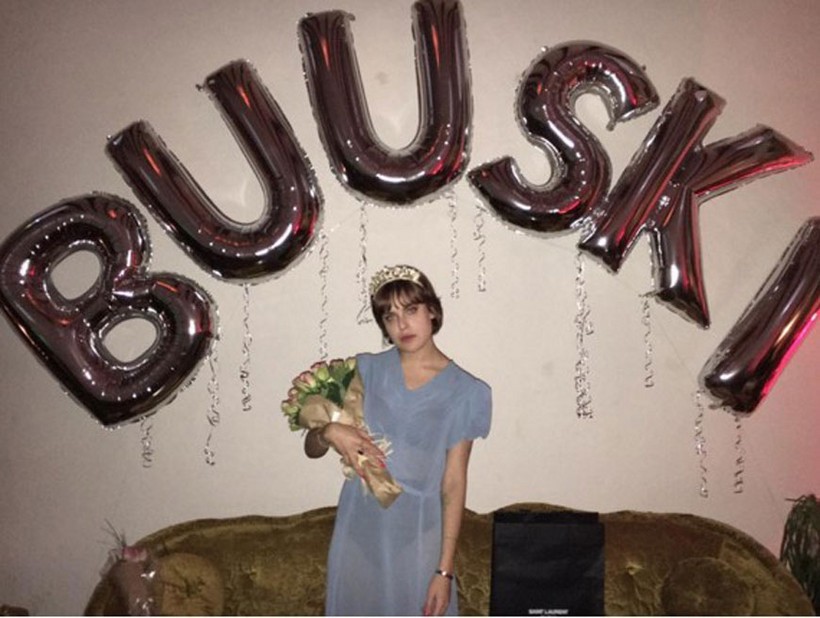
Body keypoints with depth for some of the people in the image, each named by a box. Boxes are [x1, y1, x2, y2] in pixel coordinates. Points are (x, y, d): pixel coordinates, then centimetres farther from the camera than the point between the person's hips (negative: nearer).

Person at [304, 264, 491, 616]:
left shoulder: (464, 392, -7)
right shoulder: (365, 371, -1)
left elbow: (453, 484, -7)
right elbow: (311, 448, 2)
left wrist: (445, 569, -9)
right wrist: (329, 431, -21)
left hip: (418, 536, -2)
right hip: (360, 532, 2)